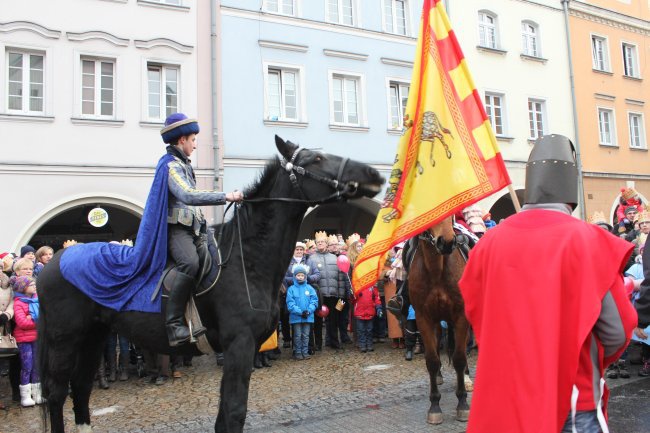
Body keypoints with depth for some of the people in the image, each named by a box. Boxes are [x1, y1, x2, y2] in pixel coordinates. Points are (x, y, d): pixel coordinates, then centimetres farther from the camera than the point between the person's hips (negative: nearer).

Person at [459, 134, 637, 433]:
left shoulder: (490, 241, -7)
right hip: (571, 397, -3)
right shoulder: (588, 240, -15)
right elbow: (618, 331, -9)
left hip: (503, 395, 3)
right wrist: (594, 363, 12)